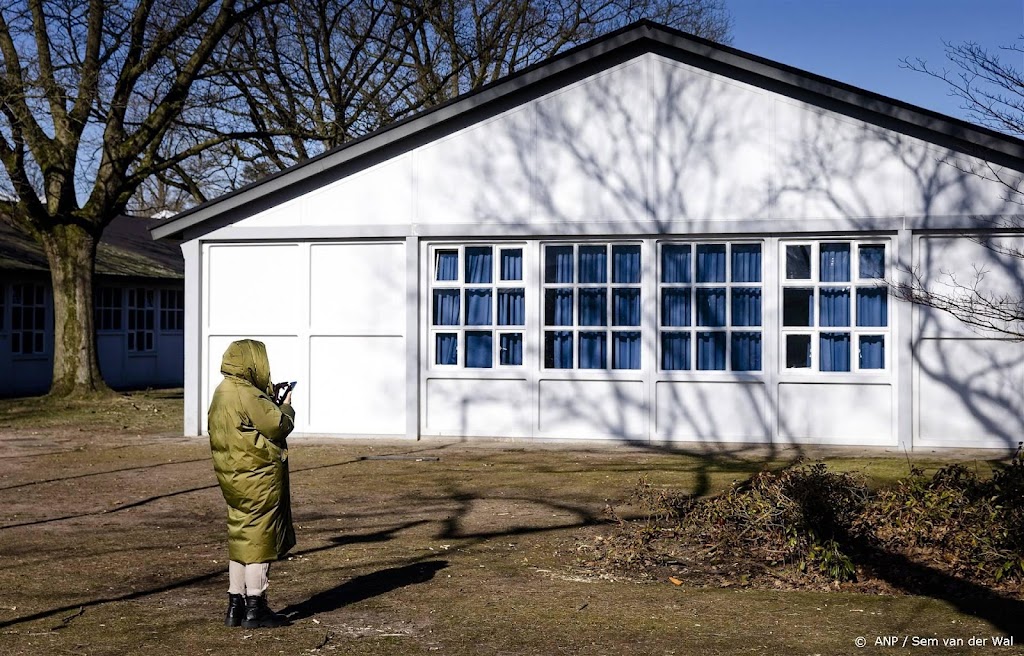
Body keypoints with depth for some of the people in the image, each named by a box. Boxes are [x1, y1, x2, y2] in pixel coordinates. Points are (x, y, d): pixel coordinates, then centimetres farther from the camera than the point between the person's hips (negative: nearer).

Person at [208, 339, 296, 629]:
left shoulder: (222, 393, 11)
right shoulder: (248, 396, -19)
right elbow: (279, 426, -17)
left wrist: (269, 398, 14)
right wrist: (286, 407, 2)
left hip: (234, 479, 10)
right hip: (259, 479, -9)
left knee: (240, 539, 15)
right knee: (259, 539, -2)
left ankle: (235, 605, 19)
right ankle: (255, 608, 1)